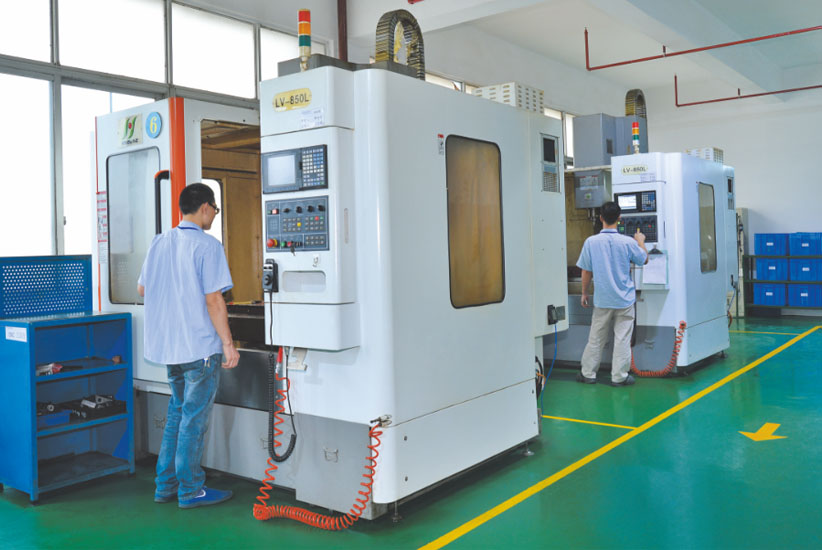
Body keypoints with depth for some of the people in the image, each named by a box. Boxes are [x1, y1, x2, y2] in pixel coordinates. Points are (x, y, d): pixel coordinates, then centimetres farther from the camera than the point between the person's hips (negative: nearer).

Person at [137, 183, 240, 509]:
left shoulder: (159, 243, 8)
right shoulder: (207, 245, -13)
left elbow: (142, 289, 18)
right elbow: (213, 300, -18)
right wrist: (228, 344, -14)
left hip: (168, 345, 7)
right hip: (200, 346, -7)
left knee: (177, 413, 19)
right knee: (194, 418, 2)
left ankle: (165, 485, 24)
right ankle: (190, 490, 11)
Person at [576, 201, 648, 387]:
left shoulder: (591, 242, -9)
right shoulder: (628, 242, -11)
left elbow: (586, 272, -3)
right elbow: (644, 260, 8)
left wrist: (584, 293, 10)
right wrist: (641, 242, 25)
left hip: (602, 300, 1)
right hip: (624, 300, -1)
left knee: (596, 338, 12)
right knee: (622, 338, 7)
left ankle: (588, 373, 20)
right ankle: (619, 376, 12)